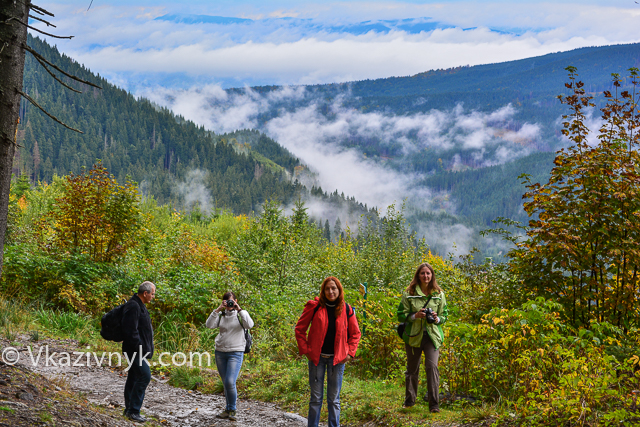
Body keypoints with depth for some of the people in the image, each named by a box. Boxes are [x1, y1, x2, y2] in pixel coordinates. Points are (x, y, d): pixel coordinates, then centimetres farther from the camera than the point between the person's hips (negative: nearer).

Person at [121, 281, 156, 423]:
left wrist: (147, 347, 21)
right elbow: (130, 330, -24)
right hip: (136, 350, -11)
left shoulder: (139, 305, 15)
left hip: (139, 350, 11)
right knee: (144, 376, -12)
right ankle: (133, 410, -8)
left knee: (133, 378, 14)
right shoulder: (133, 306, -19)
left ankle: (129, 410, 21)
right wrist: (139, 347, -20)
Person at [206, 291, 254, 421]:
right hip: (220, 352, 4)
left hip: (236, 353, -3)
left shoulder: (240, 314, 1)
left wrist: (239, 310, -18)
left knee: (230, 382, -14)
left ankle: (232, 410, 2)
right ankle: (227, 410, 21)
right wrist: (218, 309, -14)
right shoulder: (221, 315, 8)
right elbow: (209, 325, -7)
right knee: (225, 383, 8)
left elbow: (249, 325, -18)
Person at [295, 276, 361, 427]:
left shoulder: (346, 309, 2)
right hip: (317, 358, -1)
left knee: (334, 398, 7)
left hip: (337, 358, 1)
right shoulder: (314, 307, -4)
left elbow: (355, 333, 11)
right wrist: (305, 350, -4)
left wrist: (350, 353, 1)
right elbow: (300, 329, 2)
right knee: (316, 398, 4)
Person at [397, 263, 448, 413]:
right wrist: (415, 316, -17)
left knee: (432, 366, -14)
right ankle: (409, 401, 28)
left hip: (432, 336, 0)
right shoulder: (409, 293, 0)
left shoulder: (439, 294, 6)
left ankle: (434, 404, -8)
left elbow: (444, 315, 11)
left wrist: (437, 319, -11)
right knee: (412, 369, 11)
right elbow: (401, 315, 1)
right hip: (413, 336, 0)